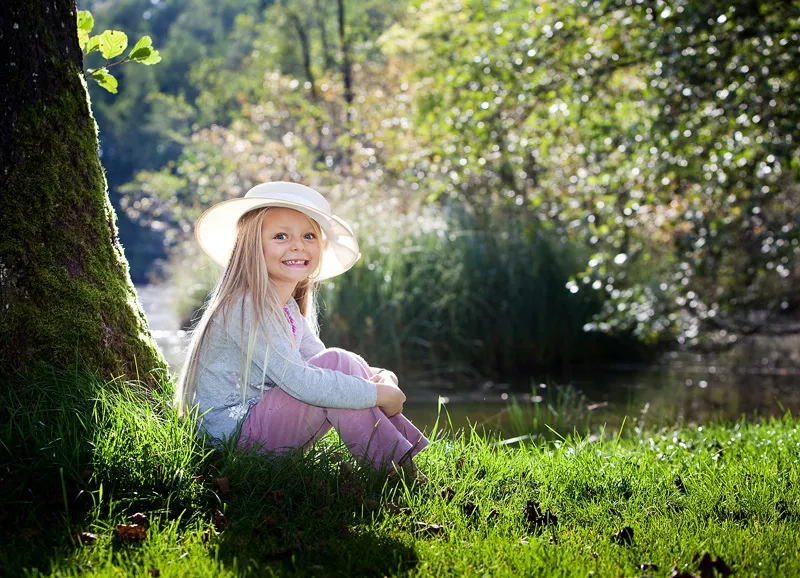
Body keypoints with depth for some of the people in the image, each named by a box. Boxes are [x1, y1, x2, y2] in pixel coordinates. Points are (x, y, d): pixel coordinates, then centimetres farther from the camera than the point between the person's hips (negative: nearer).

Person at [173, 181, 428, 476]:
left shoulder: (289, 308, 13)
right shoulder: (247, 307, -18)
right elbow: (298, 381, -27)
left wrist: (381, 376, -9)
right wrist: (378, 394, -22)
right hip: (234, 433, -10)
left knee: (352, 366, 0)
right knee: (337, 362, -19)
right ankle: (393, 466, -17)